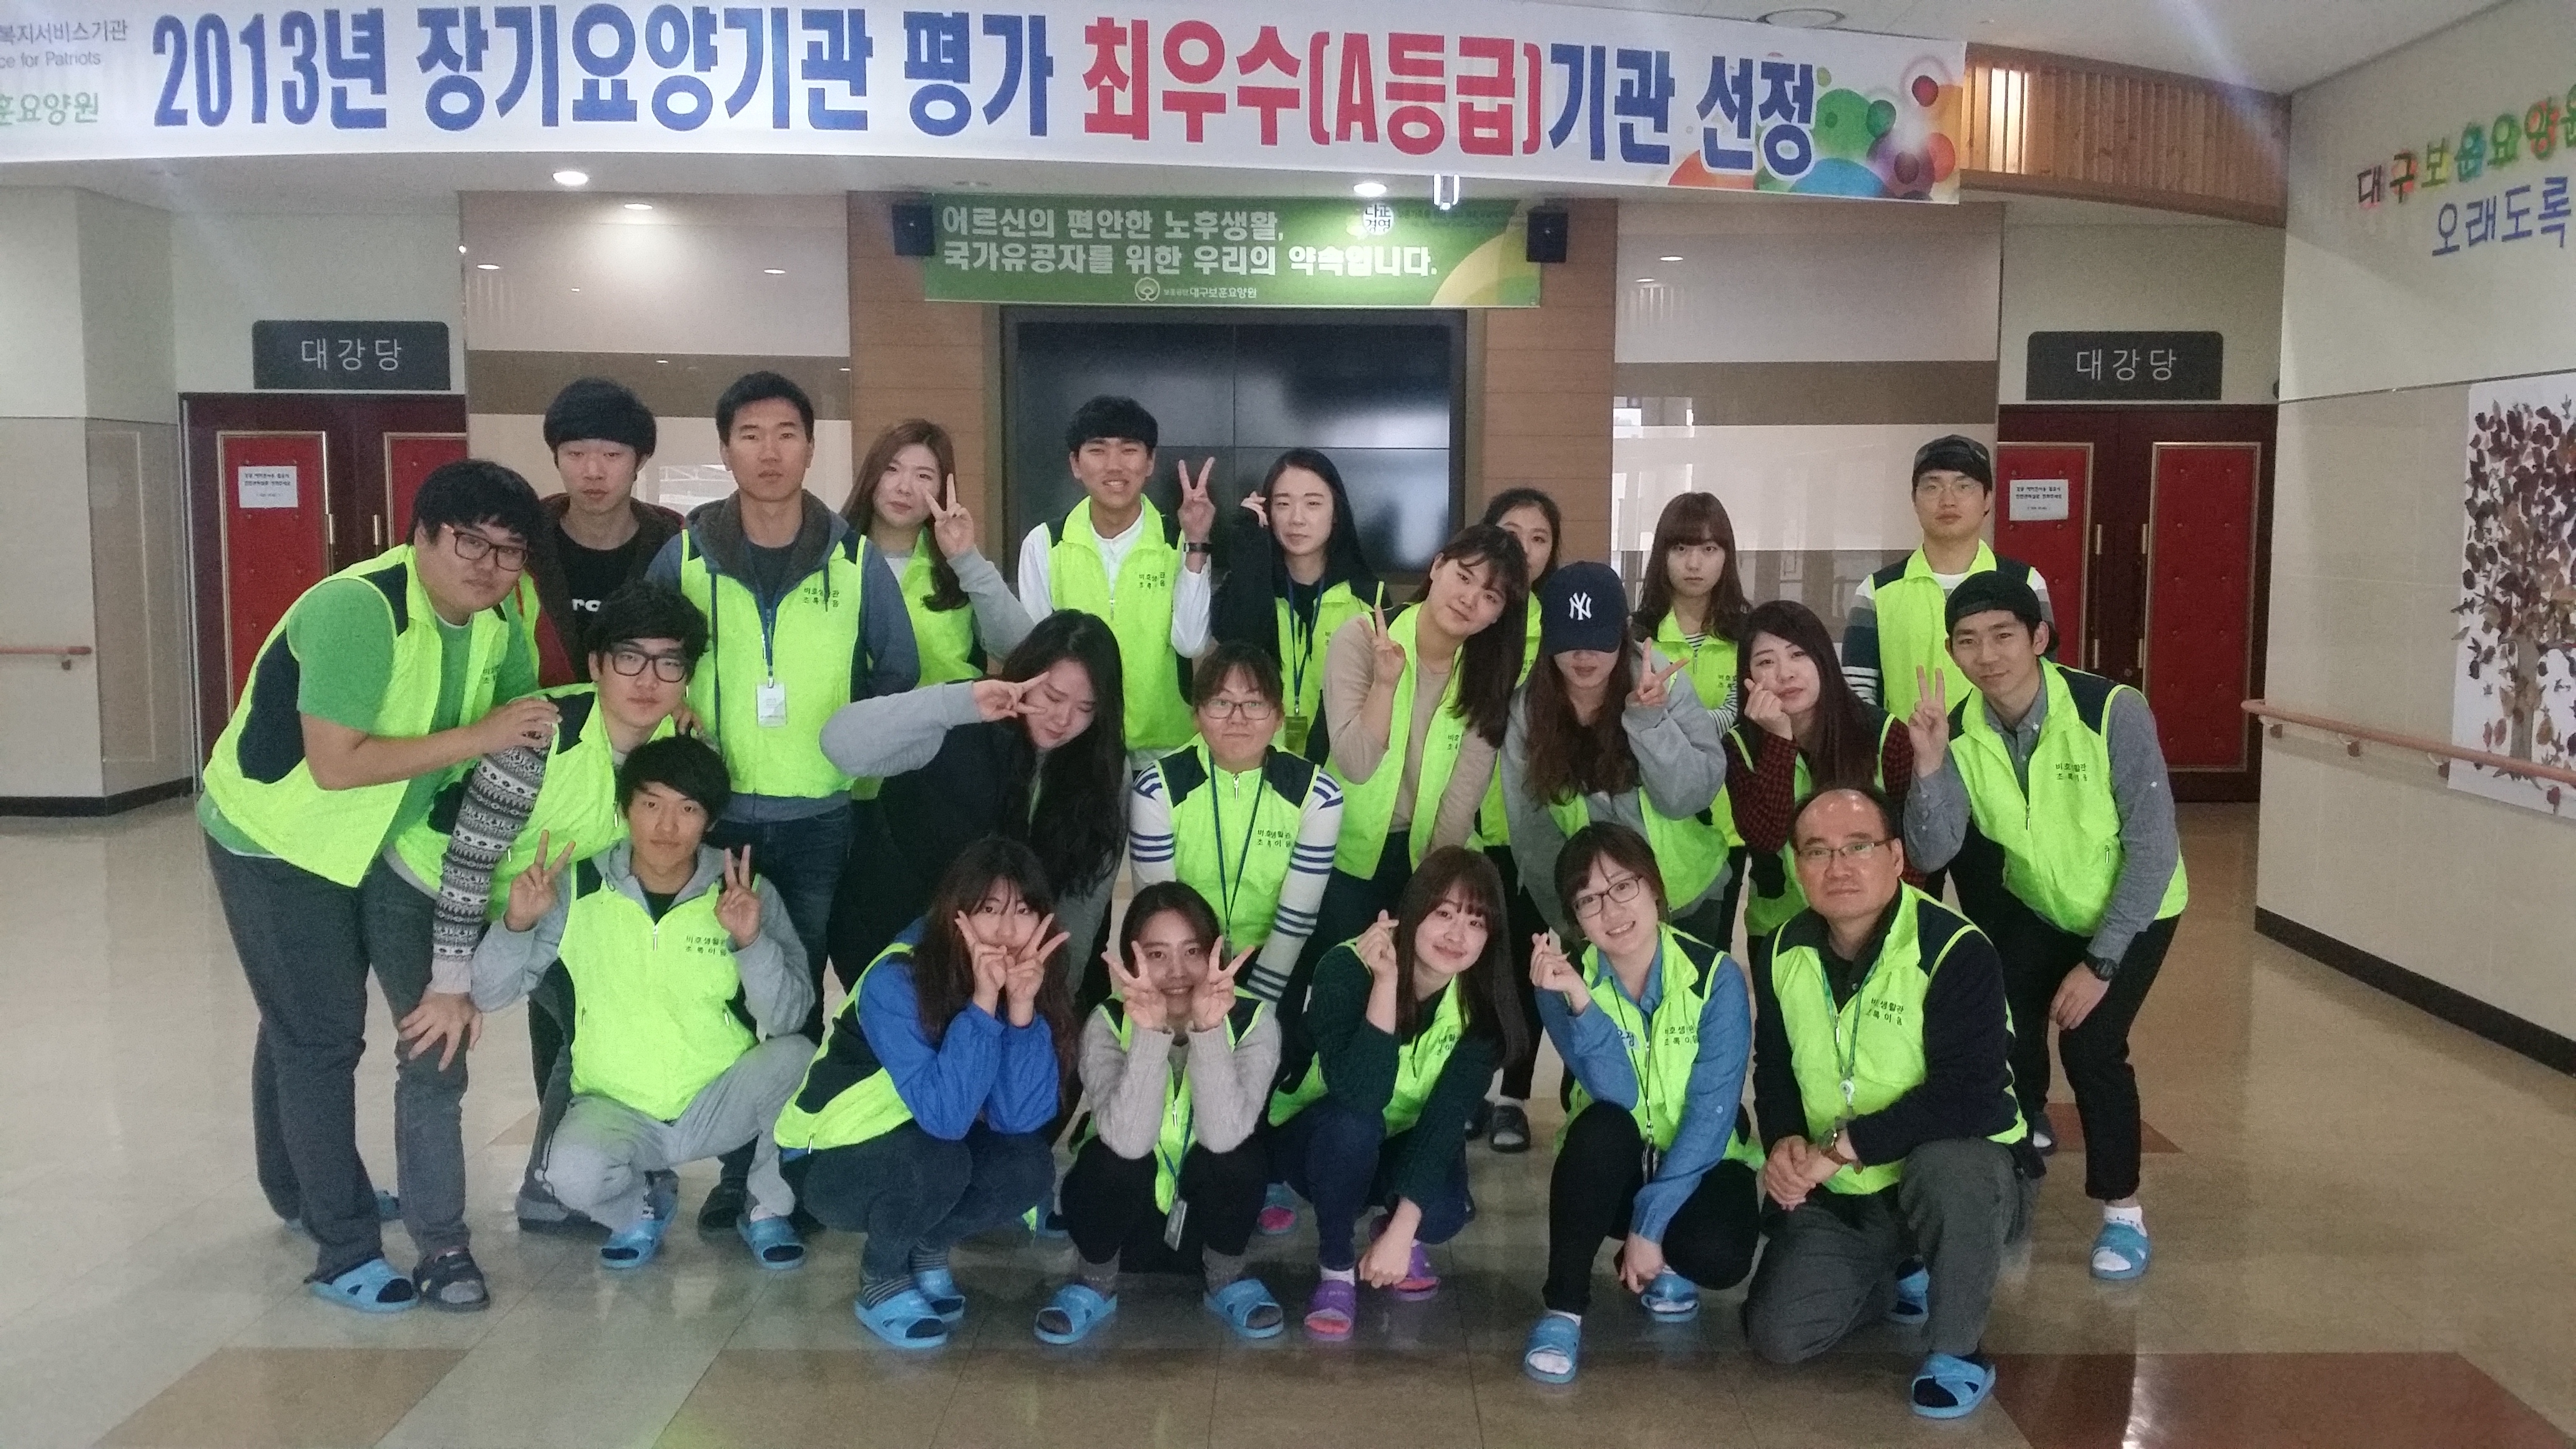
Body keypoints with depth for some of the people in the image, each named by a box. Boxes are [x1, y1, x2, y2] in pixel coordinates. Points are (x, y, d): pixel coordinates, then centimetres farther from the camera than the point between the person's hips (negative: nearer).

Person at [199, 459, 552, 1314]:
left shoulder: (500, 624, -10)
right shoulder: (356, 609, -31)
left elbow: (520, 737, 0)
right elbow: (334, 766, -34)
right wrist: (474, 738, -33)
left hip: (381, 840, 7)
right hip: (275, 837, -7)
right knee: (320, 1039, -2)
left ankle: (304, 1192, 37)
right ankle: (344, 1248, 11)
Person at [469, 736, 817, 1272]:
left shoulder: (746, 892, -9)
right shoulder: (579, 889, -8)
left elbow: (790, 1019, -17)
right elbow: (489, 995, -5)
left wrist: (752, 941, -33)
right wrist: (517, 923, -23)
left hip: (720, 1102, 0)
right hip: (617, 1107, 0)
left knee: (796, 1057, -29)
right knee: (575, 1173, -32)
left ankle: (768, 1210, -1)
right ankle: (645, 1204, 7)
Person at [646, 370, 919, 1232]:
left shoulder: (855, 559, -3)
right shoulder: (683, 555, -2)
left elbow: (898, 670, 5)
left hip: (818, 817, 0)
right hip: (714, 812, 1)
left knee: (798, 996, 8)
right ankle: (738, 1166, 21)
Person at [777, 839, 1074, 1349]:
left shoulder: (1030, 983, -13)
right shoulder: (896, 983, -28)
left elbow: (1021, 1117, -22)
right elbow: (945, 1115, -36)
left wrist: (1022, 1007, -33)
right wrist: (983, 1002, -41)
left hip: (929, 1156, 5)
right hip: (832, 1165, -5)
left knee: (1029, 1165, -22)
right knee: (937, 1161, -33)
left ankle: (929, 1250, 6)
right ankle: (880, 1281, -4)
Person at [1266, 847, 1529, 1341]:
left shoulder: (1481, 1002, -19)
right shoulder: (1348, 968, -28)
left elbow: (1447, 1116, -25)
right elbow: (1358, 1095, -40)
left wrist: (1402, 1228, -32)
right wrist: (1386, 983, -46)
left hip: (1403, 1148, 2)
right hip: (1314, 1136, -2)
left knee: (1445, 1213, -29)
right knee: (1351, 1122, -36)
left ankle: (1393, 1230, 8)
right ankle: (1336, 1270, -11)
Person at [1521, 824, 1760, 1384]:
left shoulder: (1717, 977, -16)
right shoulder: (1566, 980, -11)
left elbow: (1713, 1112, -21)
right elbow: (1616, 1094, -25)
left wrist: (1650, 1225, -25)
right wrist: (1578, 1001, -40)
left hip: (1701, 1163, -1)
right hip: (1612, 1166, 1)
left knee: (1717, 1254, -33)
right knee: (1601, 1126, -35)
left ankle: (1668, 1263, 6)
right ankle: (1563, 1309, -19)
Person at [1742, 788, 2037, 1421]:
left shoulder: (1956, 950, -22)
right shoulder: (1785, 953, -2)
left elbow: (1969, 1094, -31)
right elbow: (1774, 1068, 9)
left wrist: (1841, 1146, -29)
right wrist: (1784, 1143, -13)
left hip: (1965, 1176, -5)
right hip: (1842, 1196, 5)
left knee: (1946, 1165, -40)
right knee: (1778, 1336, -8)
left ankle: (1957, 1350, -13)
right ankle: (1898, 1279, 24)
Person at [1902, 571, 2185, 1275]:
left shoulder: (2114, 712, -30)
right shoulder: (1959, 730, -18)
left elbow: (2153, 850, -25)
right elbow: (1932, 852, -23)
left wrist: (2100, 962, -24)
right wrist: (1929, 765, -39)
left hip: (2131, 908, -3)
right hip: (2035, 905, 4)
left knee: (2090, 1043, -17)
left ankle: (2122, 1209, 4)